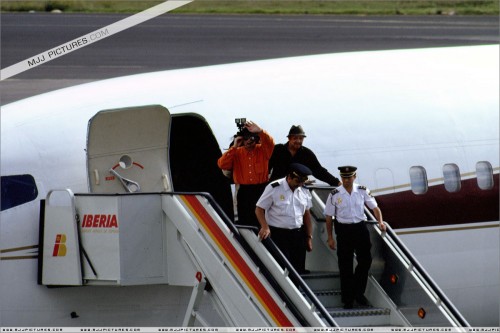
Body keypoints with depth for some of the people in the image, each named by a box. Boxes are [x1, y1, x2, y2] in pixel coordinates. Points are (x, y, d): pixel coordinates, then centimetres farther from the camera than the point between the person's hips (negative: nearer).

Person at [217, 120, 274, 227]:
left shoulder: (262, 150, 3)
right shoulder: (237, 152, 7)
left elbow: (270, 142, -19)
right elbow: (222, 164, -5)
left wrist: (259, 131, -36)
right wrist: (234, 147, -8)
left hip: (261, 190, -2)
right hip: (244, 191, 2)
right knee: (244, 221, 4)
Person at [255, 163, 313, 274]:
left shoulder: (303, 190, 8)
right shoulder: (274, 188, -9)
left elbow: (307, 214, 17)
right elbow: (259, 209, -6)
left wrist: (309, 237, 15)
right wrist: (265, 227, -21)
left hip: (297, 235, 6)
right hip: (278, 234, -6)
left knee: (299, 269, 5)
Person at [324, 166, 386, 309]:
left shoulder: (362, 191, 1)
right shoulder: (334, 194, -4)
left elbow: (374, 207, 9)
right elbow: (329, 217, 1)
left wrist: (380, 222, -8)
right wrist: (330, 237, -1)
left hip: (360, 227, 2)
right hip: (344, 229, -2)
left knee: (365, 260, -2)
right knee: (345, 265, 2)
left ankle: (358, 292, 19)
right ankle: (347, 299, 10)